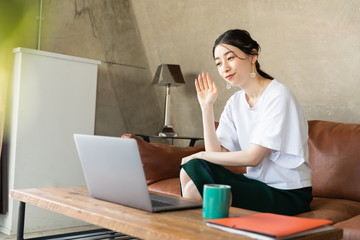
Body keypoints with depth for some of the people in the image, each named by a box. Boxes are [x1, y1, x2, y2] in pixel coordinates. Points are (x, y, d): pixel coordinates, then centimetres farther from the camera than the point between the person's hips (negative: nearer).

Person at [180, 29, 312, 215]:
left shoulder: (278, 96, -15)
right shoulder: (235, 102, 7)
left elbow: (253, 157, -19)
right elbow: (216, 153, -1)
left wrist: (200, 155, -10)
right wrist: (207, 106, -6)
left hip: (287, 194, -6)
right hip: (257, 182, 6)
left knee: (193, 189, -24)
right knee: (190, 169, -16)